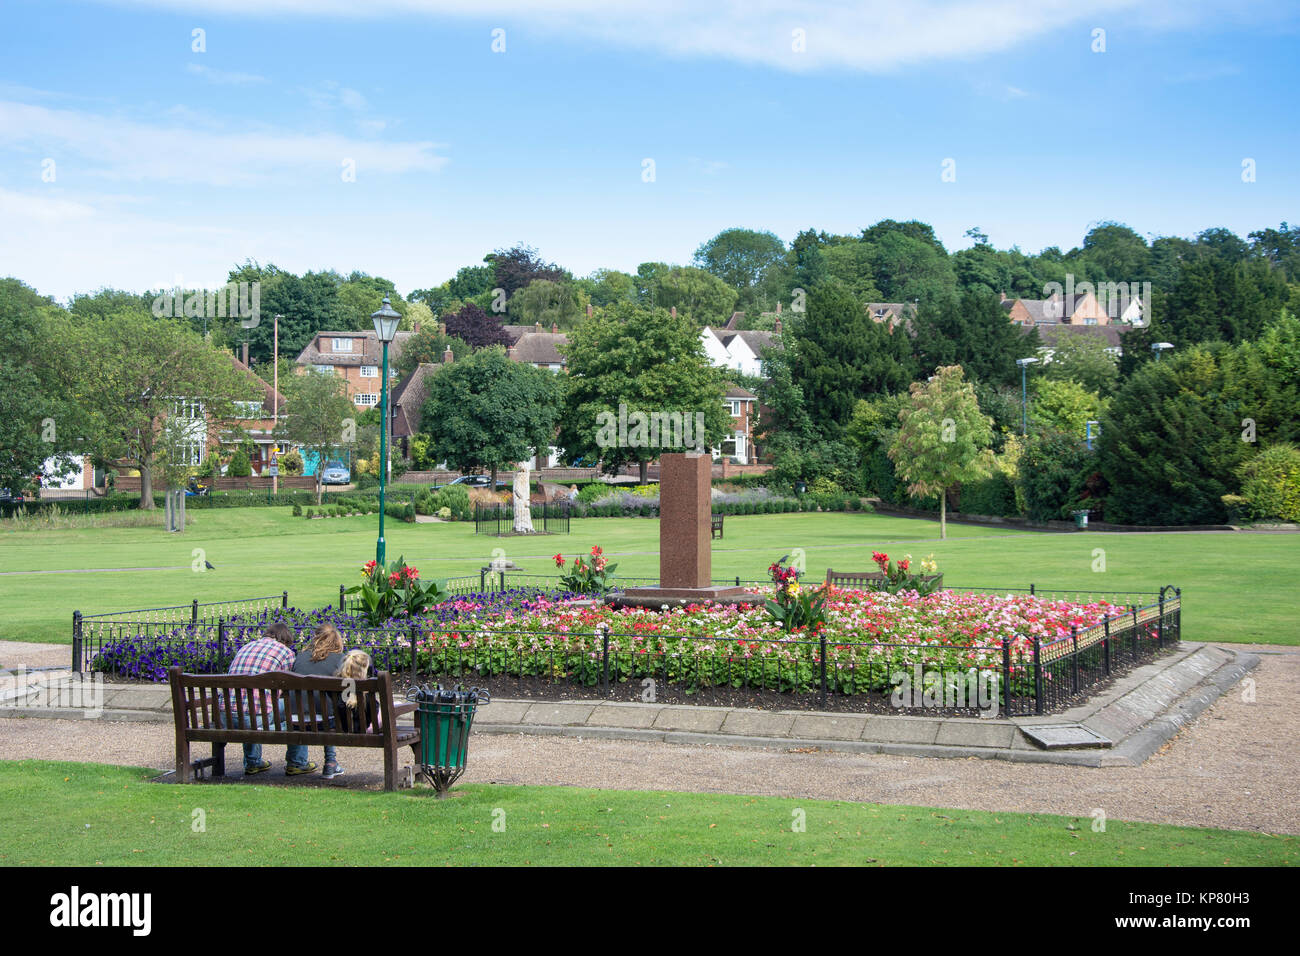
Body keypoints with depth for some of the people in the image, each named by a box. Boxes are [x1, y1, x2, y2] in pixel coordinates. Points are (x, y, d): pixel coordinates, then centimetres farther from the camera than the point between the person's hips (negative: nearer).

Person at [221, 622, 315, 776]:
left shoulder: (245, 647, 24)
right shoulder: (286, 651, 8)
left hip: (225, 718, 6)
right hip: (255, 717, -6)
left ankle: (252, 763, 43)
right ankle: (296, 763, 23)